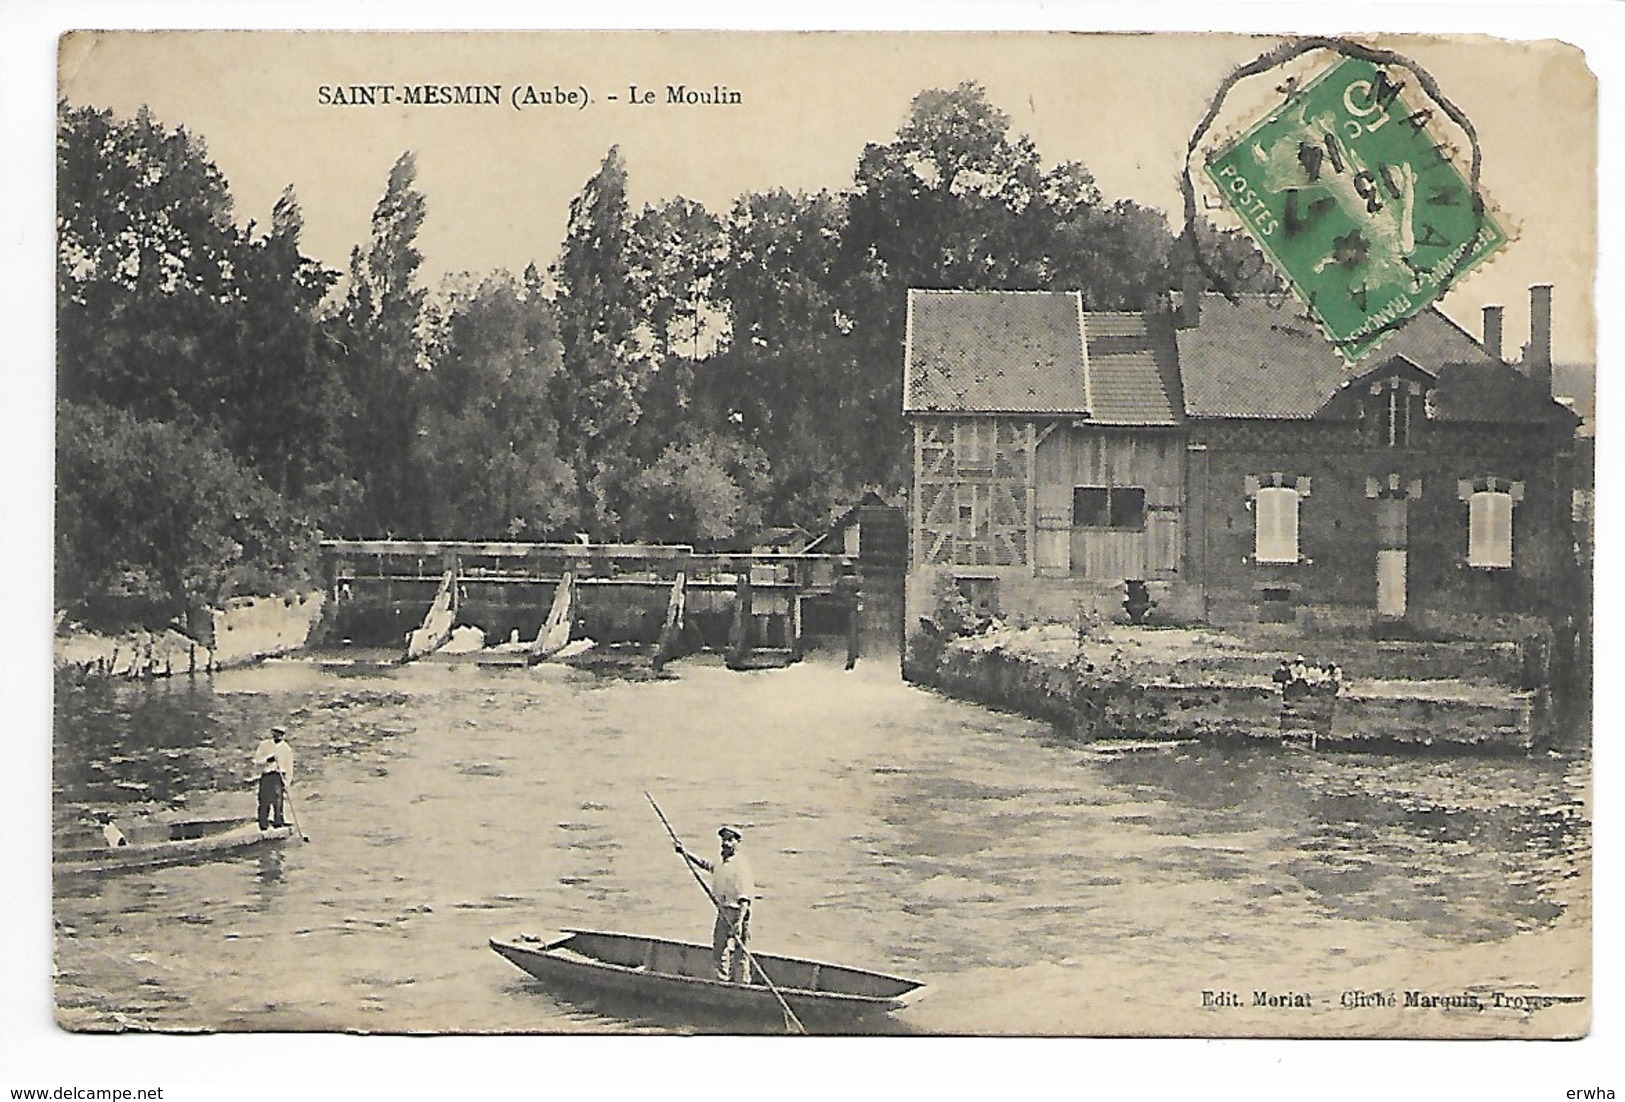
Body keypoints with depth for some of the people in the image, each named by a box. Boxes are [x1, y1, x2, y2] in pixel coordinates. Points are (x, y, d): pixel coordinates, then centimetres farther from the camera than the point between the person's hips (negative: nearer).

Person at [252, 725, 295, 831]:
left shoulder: (287, 749, 11)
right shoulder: (264, 745, 10)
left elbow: (289, 768, 10)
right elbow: (257, 760, 6)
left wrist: (286, 783, 1)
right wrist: (267, 760, -13)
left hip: (278, 776, 0)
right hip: (265, 776, 0)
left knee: (278, 798, -17)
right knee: (264, 801, -4)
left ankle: (278, 821, -21)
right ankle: (263, 825, 2)